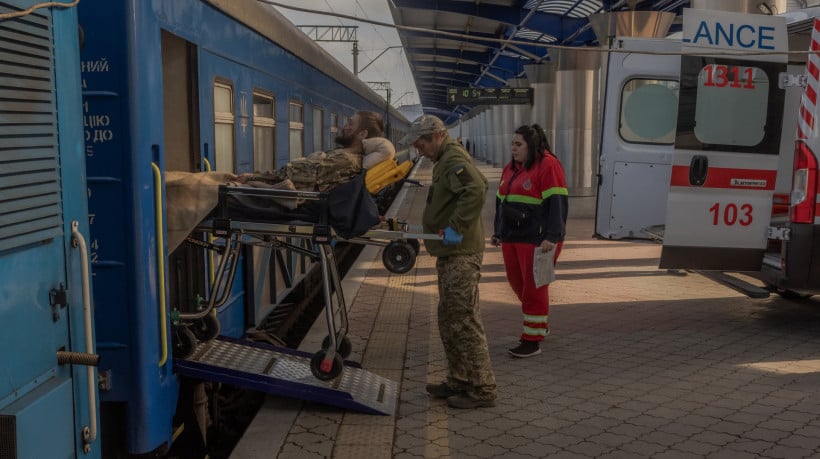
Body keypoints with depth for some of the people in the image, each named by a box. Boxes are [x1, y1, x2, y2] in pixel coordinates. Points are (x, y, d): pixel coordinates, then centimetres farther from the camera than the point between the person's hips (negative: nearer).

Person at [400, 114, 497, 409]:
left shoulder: (454, 160, -14)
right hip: (450, 254, 11)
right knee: (448, 320, 16)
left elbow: (476, 191, -31)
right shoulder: (447, 160, 19)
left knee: (464, 320, -8)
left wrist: (456, 227, -30)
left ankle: (482, 389, -1)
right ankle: (459, 382, 26)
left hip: (461, 254, -11)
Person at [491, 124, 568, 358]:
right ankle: (541, 326, 33)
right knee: (518, 283, 13)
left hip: (537, 240, -8)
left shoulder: (548, 166, -10)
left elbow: (556, 204, -16)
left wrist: (552, 237, -21)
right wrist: (498, 232, 23)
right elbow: (501, 202, 23)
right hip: (512, 238, 8)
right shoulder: (511, 168, 16)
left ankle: (532, 340, 6)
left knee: (534, 288, -2)